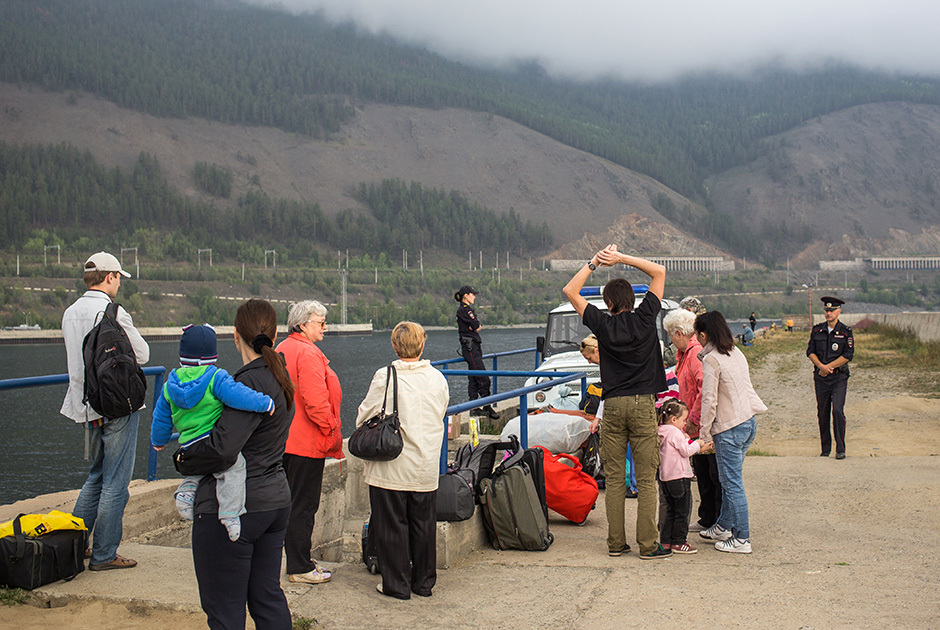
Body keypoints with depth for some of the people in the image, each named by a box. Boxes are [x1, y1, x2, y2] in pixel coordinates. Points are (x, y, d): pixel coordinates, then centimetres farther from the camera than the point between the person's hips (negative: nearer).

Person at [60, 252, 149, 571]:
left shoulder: (70, 313, 7)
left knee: (97, 475, 21)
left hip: (88, 407, 8)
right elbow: (142, 355, -9)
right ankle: (103, 554, 5)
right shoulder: (114, 314, -17)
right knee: (115, 483, 0)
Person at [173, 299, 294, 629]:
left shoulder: (250, 383, -21)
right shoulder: (279, 376, 8)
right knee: (267, 596, 18)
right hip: (275, 499, 9)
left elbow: (223, 449, -29)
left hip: (232, 508, -9)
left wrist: (183, 459, -11)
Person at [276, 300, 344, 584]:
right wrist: (333, 433, -14)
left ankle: (299, 559, 25)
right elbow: (316, 402, -25)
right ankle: (300, 568, 4)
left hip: (284, 440, 10)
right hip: (307, 443, -10)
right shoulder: (307, 353, -18)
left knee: (295, 501, 17)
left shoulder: (281, 350, 13)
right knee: (303, 505, -2)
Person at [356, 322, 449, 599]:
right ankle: (424, 582, 23)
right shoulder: (437, 378, -1)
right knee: (424, 524, 14)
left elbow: (364, 418, -6)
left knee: (392, 525, 6)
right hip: (427, 467, 4)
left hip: (391, 467, -4)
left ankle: (397, 584, 11)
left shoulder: (384, 378, -14)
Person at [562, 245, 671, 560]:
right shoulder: (644, 319, -2)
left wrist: (594, 262, 6)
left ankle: (616, 542, 9)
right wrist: (622, 258, 3)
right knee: (646, 478, 1)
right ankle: (648, 544, 1)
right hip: (643, 404, -1)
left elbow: (570, 291, 8)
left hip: (613, 406, 1)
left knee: (614, 478, 7)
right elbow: (659, 272, 8)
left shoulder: (603, 325, -1)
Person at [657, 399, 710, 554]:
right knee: (682, 511, -2)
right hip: (679, 477, -9)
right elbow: (686, 451, -15)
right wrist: (697, 444, 0)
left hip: (666, 479, 9)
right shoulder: (675, 433, -15)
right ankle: (678, 543, 0)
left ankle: (666, 541, 14)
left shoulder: (662, 433, 13)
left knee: (671, 511, 14)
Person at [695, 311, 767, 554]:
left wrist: (704, 434, -7)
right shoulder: (737, 354, 9)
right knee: (729, 479, 20)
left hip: (729, 428, -9)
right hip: (748, 423, 9)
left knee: (733, 482, -1)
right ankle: (723, 526, 32)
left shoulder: (711, 360, -14)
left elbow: (709, 400, -16)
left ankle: (741, 539, 3)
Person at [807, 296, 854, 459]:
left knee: (838, 411, -15)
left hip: (839, 378, -3)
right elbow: (810, 351, 4)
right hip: (820, 377, 3)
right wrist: (821, 366, -13)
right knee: (822, 413, 7)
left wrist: (828, 367, -12)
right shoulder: (817, 330, 7)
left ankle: (840, 449, -7)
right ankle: (825, 449, 17)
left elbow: (848, 355, -8)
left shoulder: (846, 332, -2)